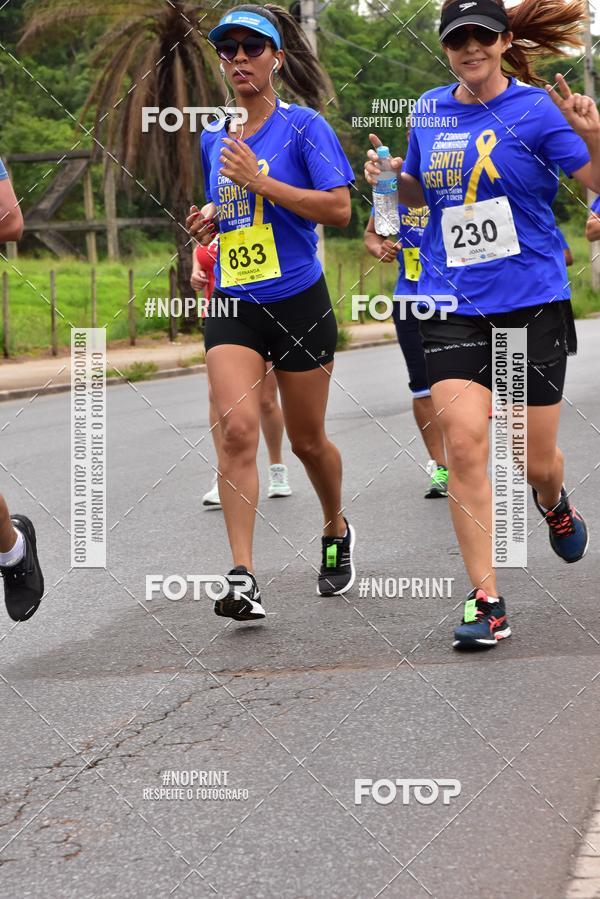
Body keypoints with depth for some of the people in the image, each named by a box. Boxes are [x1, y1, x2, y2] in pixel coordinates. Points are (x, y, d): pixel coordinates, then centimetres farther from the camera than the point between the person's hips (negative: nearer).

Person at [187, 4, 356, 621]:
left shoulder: (303, 126, -5)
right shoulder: (213, 139, 12)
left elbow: (338, 208, -14)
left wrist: (259, 181, -20)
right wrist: (208, 224, 4)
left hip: (298, 301, -3)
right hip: (233, 305, 3)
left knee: (306, 439, 10)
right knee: (236, 427, -17)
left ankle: (336, 531, 39)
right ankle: (242, 577, -21)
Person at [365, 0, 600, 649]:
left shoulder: (537, 109, -6)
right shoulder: (429, 112, 8)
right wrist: (389, 178, 2)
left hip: (532, 303, -3)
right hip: (452, 305, 3)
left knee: (535, 460, 5)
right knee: (464, 443, -13)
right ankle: (486, 600, -6)